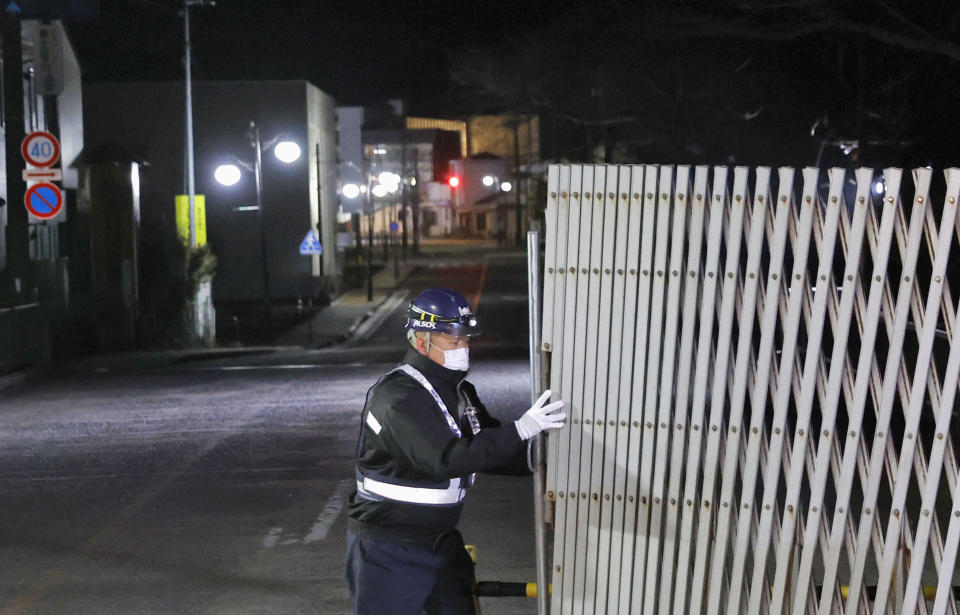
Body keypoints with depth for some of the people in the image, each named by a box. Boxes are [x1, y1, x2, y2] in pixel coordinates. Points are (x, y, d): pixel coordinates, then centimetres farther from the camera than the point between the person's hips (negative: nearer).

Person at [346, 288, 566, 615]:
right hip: (388, 550, -8)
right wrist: (519, 430, -34)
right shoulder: (397, 397, -23)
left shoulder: (458, 392, 6)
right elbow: (446, 459, -34)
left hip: (440, 540, 8)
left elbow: (488, 450, 12)